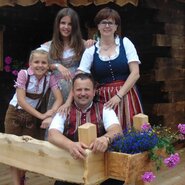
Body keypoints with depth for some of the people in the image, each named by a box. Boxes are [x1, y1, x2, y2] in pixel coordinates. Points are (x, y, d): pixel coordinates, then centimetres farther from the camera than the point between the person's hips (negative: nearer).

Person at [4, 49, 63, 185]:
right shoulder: (23, 74, -20)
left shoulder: (49, 77, -12)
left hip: (32, 116, 3)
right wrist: (41, 115, -30)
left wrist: (50, 113, -37)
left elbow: (59, 99, -17)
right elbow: (21, 100, -24)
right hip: (15, 113, -2)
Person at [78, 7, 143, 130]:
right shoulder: (91, 50, 3)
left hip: (126, 96, -1)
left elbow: (135, 73, -4)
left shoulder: (125, 43, 2)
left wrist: (119, 95, -12)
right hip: (103, 99, 1)